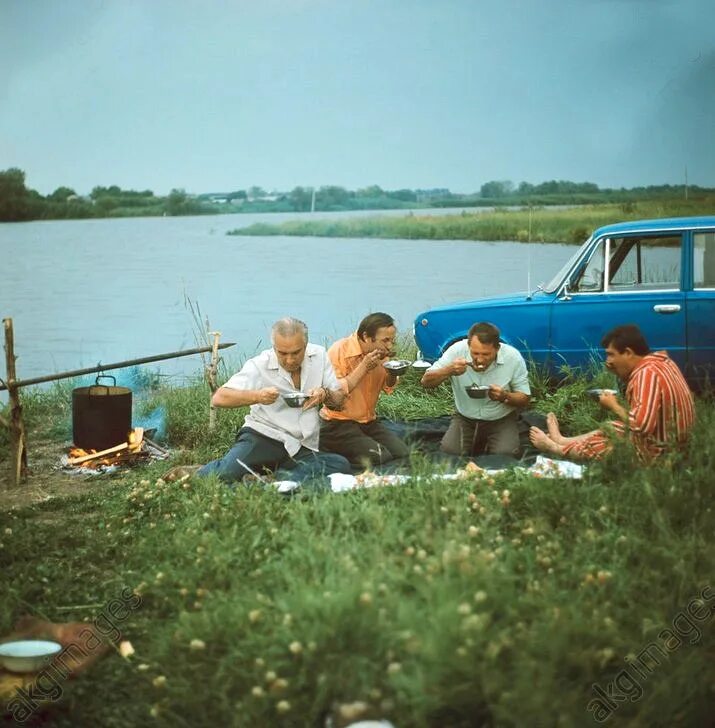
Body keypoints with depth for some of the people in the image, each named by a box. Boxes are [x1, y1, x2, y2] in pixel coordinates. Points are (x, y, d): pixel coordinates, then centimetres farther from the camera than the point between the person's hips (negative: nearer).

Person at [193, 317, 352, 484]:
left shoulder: (319, 356, 2)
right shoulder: (259, 365, -8)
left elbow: (339, 399, 10)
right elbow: (218, 398, -14)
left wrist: (325, 395, -14)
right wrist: (256, 396, -29)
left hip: (303, 448, 3)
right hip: (262, 434, -3)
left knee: (341, 465, -25)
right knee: (228, 472, -31)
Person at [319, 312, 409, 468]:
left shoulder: (379, 352, 3)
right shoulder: (338, 351, -17)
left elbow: (388, 388, 17)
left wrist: (392, 373, -8)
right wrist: (363, 368, -25)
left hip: (368, 422, 7)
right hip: (339, 424, -7)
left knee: (402, 453, -10)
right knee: (379, 457, -24)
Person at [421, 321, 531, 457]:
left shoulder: (513, 357, -17)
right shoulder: (457, 351, -17)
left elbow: (524, 399, -7)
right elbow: (426, 382, -12)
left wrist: (505, 397, -29)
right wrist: (448, 370, -32)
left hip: (501, 420, -1)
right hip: (465, 418, 1)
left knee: (504, 455, -26)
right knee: (448, 451, -22)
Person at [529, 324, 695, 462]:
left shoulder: (647, 374, -26)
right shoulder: (660, 361, 3)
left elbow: (641, 425, -35)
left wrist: (613, 406, -17)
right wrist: (618, 371, 2)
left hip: (658, 454, -8)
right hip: (670, 440, 8)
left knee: (594, 446, 9)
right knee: (608, 429, 22)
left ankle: (553, 447, 34)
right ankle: (563, 441, 40)